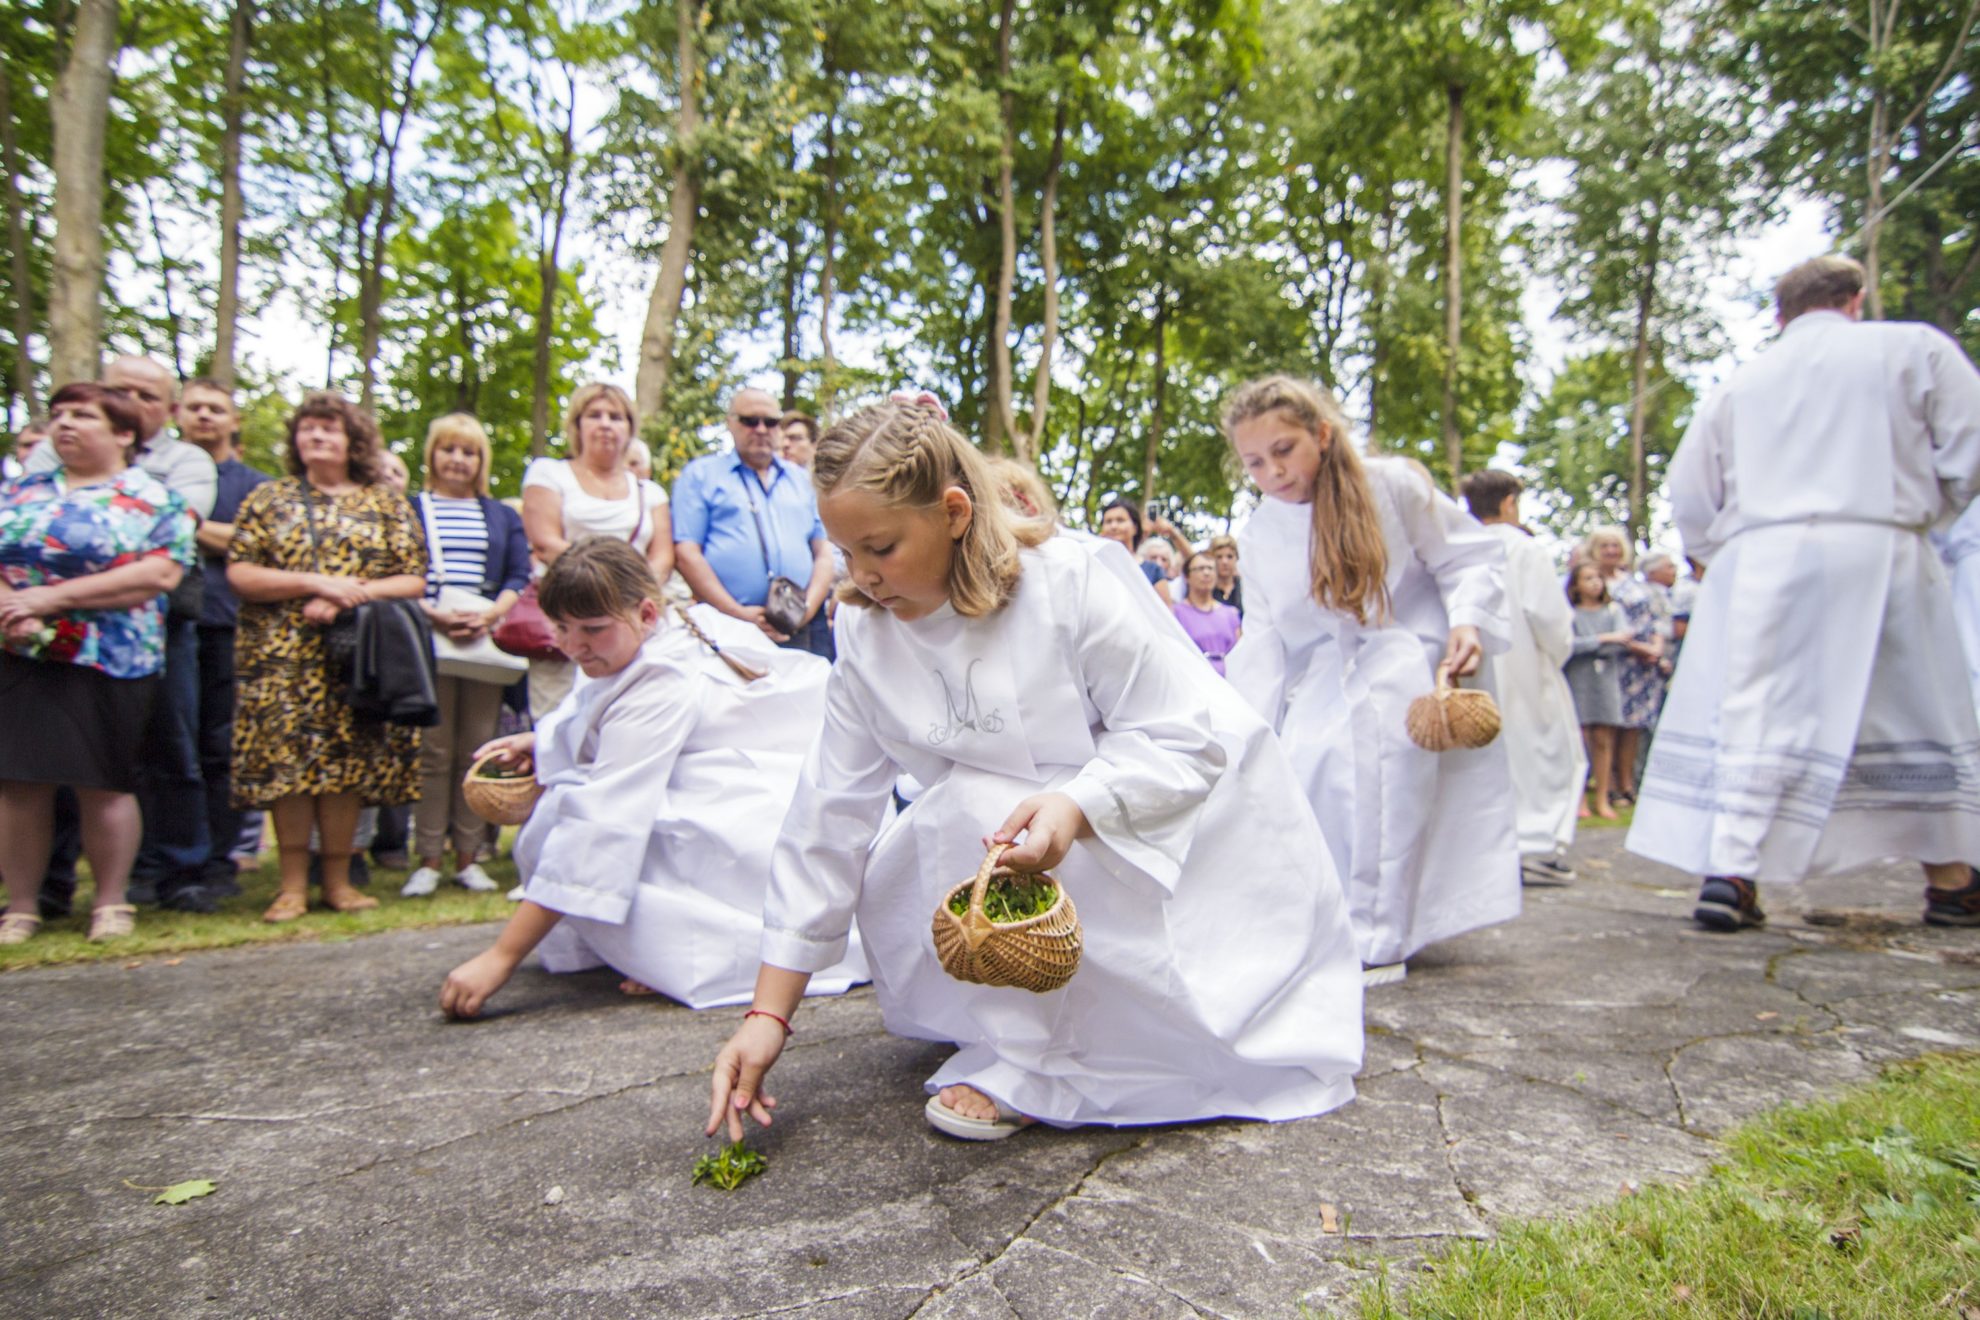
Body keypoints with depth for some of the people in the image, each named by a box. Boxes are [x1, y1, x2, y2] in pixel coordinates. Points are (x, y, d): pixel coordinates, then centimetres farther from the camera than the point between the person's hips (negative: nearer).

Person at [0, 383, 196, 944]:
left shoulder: (153, 498, 2)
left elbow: (161, 573, -12)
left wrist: (56, 597, -15)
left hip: (108, 663, -4)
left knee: (103, 783, 0)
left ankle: (111, 902, 13)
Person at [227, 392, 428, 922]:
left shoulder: (386, 504, 11)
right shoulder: (269, 498, 12)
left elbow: (414, 580, 3)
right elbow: (239, 572, 1)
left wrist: (351, 596, -12)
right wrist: (317, 584, -11)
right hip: (282, 656, 0)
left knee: (347, 761, -1)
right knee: (287, 760, -4)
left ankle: (338, 879, 10)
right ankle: (294, 884, 5)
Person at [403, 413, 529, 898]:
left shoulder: (503, 516, 18)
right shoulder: (409, 509, 12)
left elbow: (520, 578, 9)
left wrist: (491, 612, -10)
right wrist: (433, 613, -13)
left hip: (485, 640, 2)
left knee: (477, 750, 2)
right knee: (432, 750, -3)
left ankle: (468, 857, 9)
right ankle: (428, 859, 3)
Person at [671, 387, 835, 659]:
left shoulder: (801, 479, 22)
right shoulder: (700, 475, 11)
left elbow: (823, 552, 16)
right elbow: (687, 552, 0)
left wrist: (809, 606, -3)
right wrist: (738, 614, -11)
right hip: (728, 630, -3)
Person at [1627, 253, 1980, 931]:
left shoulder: (1739, 383, 14)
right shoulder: (1915, 348, 10)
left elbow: (1690, 499, 11)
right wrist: (1922, 513, 21)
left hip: (1759, 562, 1)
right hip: (1878, 554, 0)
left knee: (1747, 716, -1)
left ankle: (1727, 873, -12)